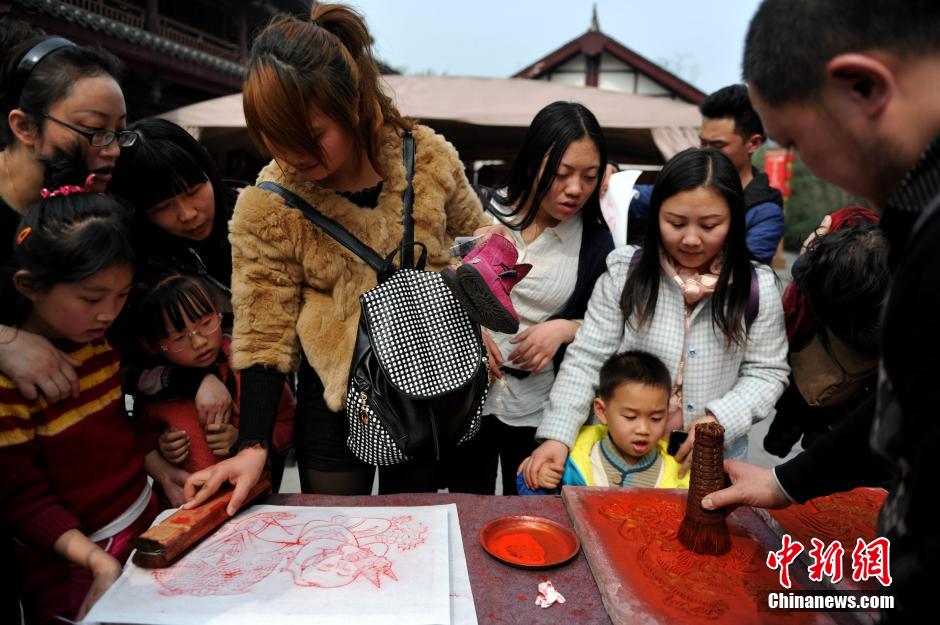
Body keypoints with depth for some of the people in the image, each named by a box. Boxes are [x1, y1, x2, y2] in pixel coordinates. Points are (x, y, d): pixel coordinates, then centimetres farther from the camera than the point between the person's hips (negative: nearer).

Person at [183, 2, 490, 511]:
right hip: (335, 400, -1)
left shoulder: (429, 157, -11)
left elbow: (475, 238, 7)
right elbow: (265, 332, -9)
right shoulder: (267, 207, -14)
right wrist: (253, 444, -16)